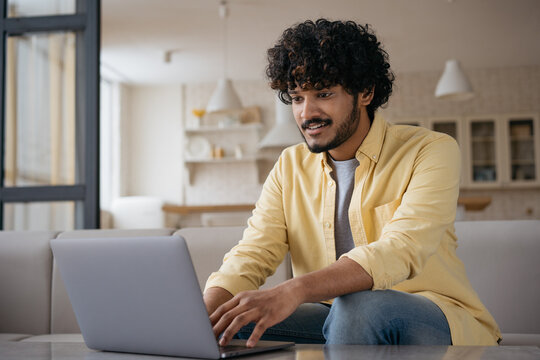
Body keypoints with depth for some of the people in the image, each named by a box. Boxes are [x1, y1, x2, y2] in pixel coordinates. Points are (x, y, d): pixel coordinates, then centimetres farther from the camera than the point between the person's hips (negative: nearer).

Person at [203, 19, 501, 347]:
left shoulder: (431, 151, -9)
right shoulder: (290, 167, 7)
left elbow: (401, 251, -26)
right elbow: (250, 258, -2)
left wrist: (294, 290, -42)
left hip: (436, 322, -3)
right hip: (338, 318, 4)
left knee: (357, 305, -36)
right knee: (230, 323, -21)